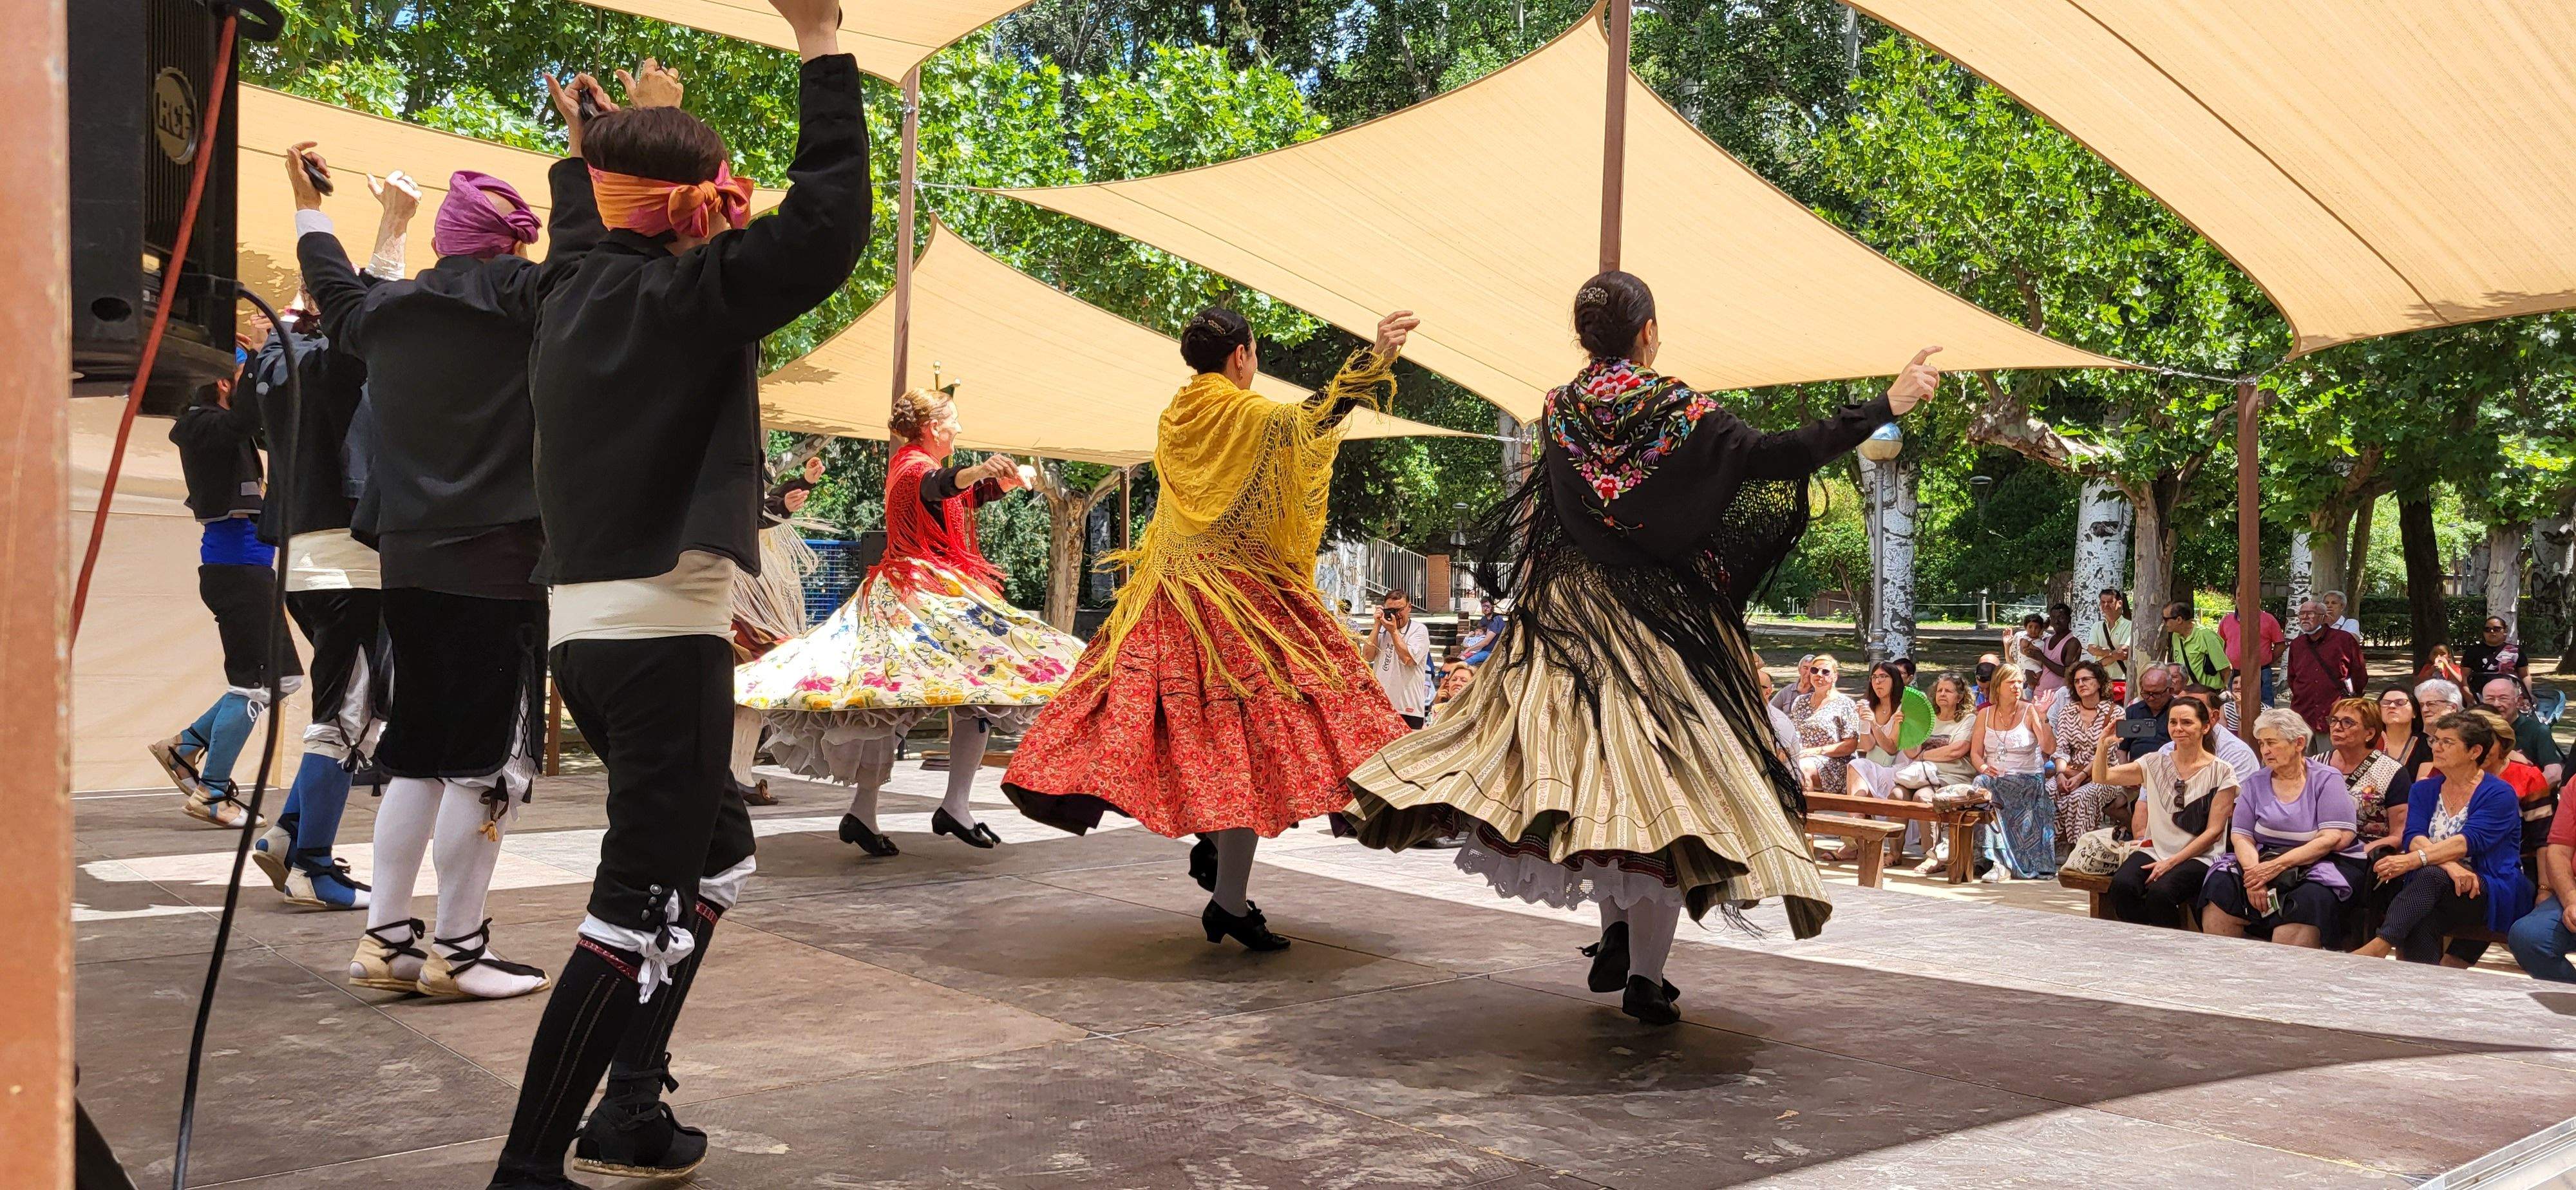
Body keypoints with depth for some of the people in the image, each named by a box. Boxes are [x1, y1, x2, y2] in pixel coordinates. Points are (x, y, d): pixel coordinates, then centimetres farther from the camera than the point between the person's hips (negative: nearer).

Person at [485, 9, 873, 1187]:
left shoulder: (573, 296, 11)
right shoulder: (684, 294, -11)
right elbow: (826, 231, -21)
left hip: (585, 624, 9)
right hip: (663, 634, -9)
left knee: (715, 849, 22)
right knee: (640, 906, -3)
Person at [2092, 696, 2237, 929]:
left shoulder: (2221, 772, 0)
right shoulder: (2155, 763, 11)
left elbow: (2214, 830, -4)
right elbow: (2102, 777, 9)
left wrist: (2172, 862, -12)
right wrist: (2103, 744, -11)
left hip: (2198, 857, -3)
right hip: (2154, 849, 4)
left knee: (2160, 891, -33)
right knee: (2121, 885, -28)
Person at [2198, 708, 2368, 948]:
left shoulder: (2326, 780, -1)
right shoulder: (2255, 784, 11)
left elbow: (2335, 838, -12)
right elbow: (2241, 836, 3)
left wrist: (2278, 865, -20)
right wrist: (2253, 873, -19)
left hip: (2323, 864, -4)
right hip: (2264, 860, 4)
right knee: (2219, 889, -22)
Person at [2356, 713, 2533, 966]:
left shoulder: (2499, 794, -2)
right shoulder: (2424, 790, 14)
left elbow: (2468, 841, -18)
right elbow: (2414, 837, -3)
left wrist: (2414, 860, -32)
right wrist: (2449, 865, -25)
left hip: (2494, 893, -4)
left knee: (2432, 876, -37)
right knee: (2421, 926, -34)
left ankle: (2380, 945, -46)